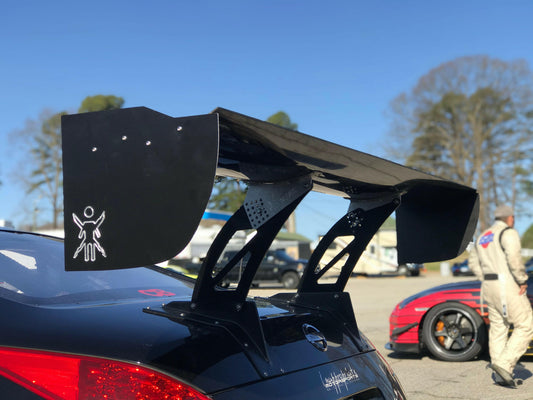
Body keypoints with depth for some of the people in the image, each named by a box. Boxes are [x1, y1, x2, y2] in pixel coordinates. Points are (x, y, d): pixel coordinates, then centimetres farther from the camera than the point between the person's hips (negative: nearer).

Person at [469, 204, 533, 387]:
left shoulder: (482, 237, 18)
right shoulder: (508, 233, -7)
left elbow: (474, 263, 19)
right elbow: (513, 257, -21)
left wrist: (488, 281, 15)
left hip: (489, 287, 8)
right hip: (507, 285, -8)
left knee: (498, 329, 10)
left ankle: (502, 376, 10)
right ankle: (504, 363, -14)